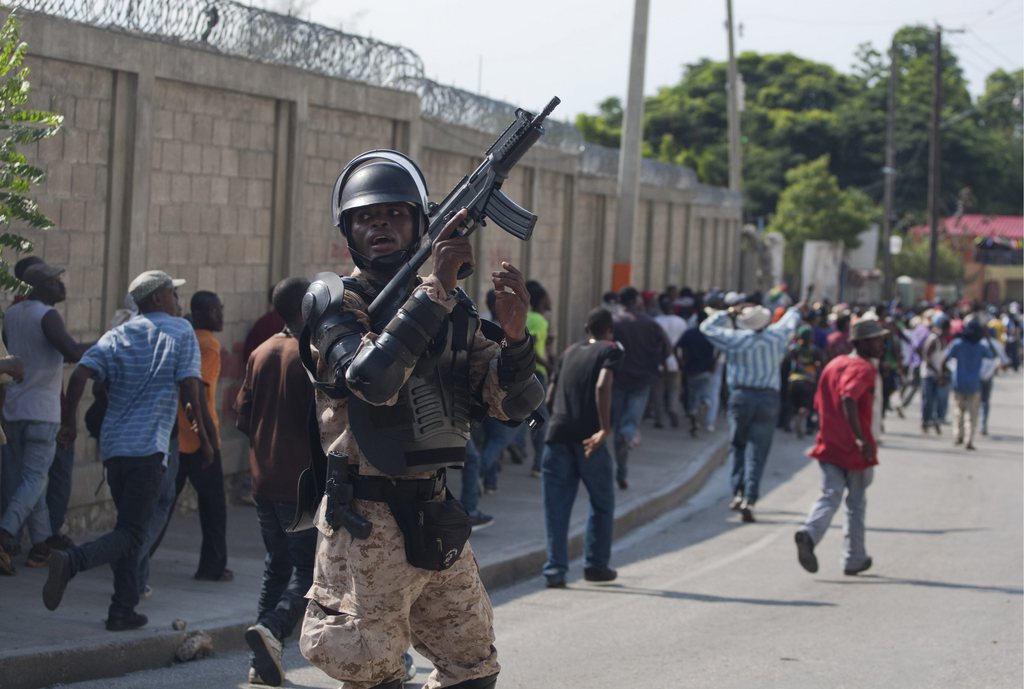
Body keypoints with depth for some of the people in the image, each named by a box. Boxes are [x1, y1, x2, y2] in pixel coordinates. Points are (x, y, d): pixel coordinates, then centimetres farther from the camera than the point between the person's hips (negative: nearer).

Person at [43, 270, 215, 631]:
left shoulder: (117, 336, 14)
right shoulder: (180, 332, 3)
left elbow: (80, 374, -1)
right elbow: (189, 385, -7)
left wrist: (71, 421, 7)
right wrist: (202, 435, 0)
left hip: (113, 445, 6)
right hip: (148, 447, -6)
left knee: (130, 528, 17)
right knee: (130, 534, -8)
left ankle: (123, 610, 13)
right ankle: (70, 561, -32)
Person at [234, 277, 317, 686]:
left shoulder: (261, 353, 9)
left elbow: (242, 415, 10)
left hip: (263, 480, 7)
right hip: (302, 482, -7)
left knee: (277, 564, 14)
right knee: (309, 568, -2)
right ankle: (273, 629, -25)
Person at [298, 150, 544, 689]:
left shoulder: (452, 306, 9)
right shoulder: (334, 301, -7)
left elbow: (511, 403, 5)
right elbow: (373, 377, -27)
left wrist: (513, 334, -14)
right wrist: (435, 288, -27)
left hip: (438, 517, 6)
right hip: (367, 523, -6)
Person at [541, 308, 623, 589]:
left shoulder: (570, 352, 20)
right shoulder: (610, 351, 3)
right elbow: (602, 386, -16)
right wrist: (605, 429, -20)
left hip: (557, 432, 4)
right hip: (587, 437, -4)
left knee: (556, 507, 4)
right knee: (602, 504, 14)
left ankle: (555, 570, -2)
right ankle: (596, 565, 16)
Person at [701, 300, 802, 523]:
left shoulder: (736, 339, -4)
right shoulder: (776, 336, 2)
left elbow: (707, 327, 8)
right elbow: (790, 322, 26)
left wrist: (728, 313, 16)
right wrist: (796, 311, 47)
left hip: (741, 395, -1)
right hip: (769, 398, 1)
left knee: (738, 445, 16)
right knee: (757, 451, -1)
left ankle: (738, 492, 9)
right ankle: (750, 499, -11)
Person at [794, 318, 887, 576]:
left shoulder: (834, 364, 13)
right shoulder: (864, 369, -13)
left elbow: (820, 403, 18)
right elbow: (848, 399, -31)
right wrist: (861, 438, -33)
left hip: (829, 445, 6)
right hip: (855, 449, -6)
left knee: (829, 495, 3)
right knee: (856, 503, 9)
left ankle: (809, 533, -27)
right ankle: (854, 559, 18)